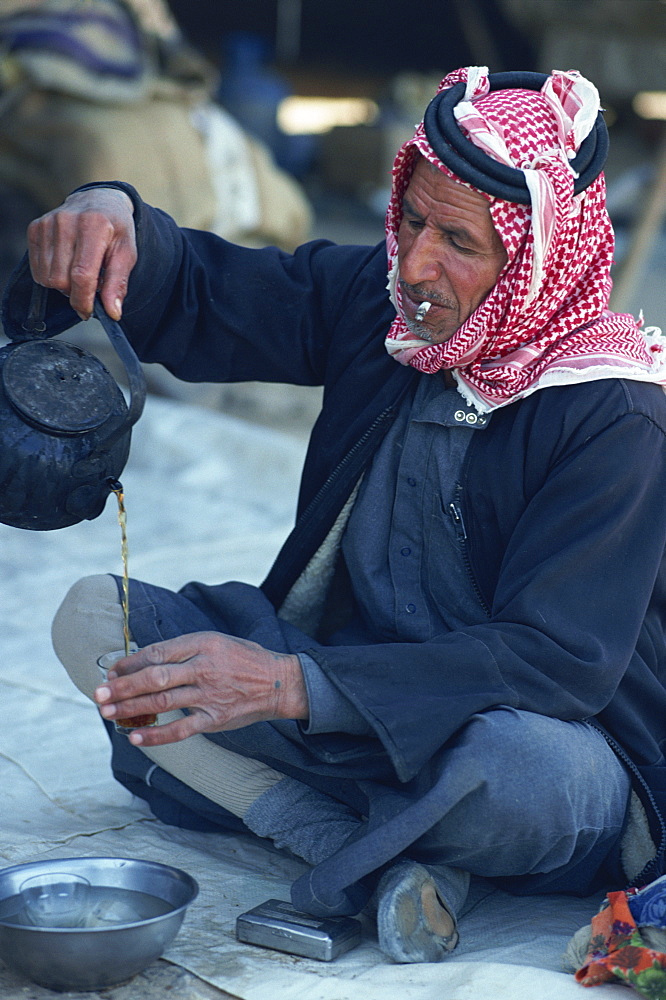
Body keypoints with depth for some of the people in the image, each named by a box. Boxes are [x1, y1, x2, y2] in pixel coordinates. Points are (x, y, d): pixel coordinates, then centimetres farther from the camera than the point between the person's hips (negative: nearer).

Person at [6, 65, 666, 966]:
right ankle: (382, 855, -18)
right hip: (360, 698, 7)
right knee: (93, 617, -8)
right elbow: (191, 298, 7)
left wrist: (294, 686, -38)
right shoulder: (374, 300, -4)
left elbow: (560, 661, -29)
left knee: (521, 761, -43)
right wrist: (112, 219, -19)